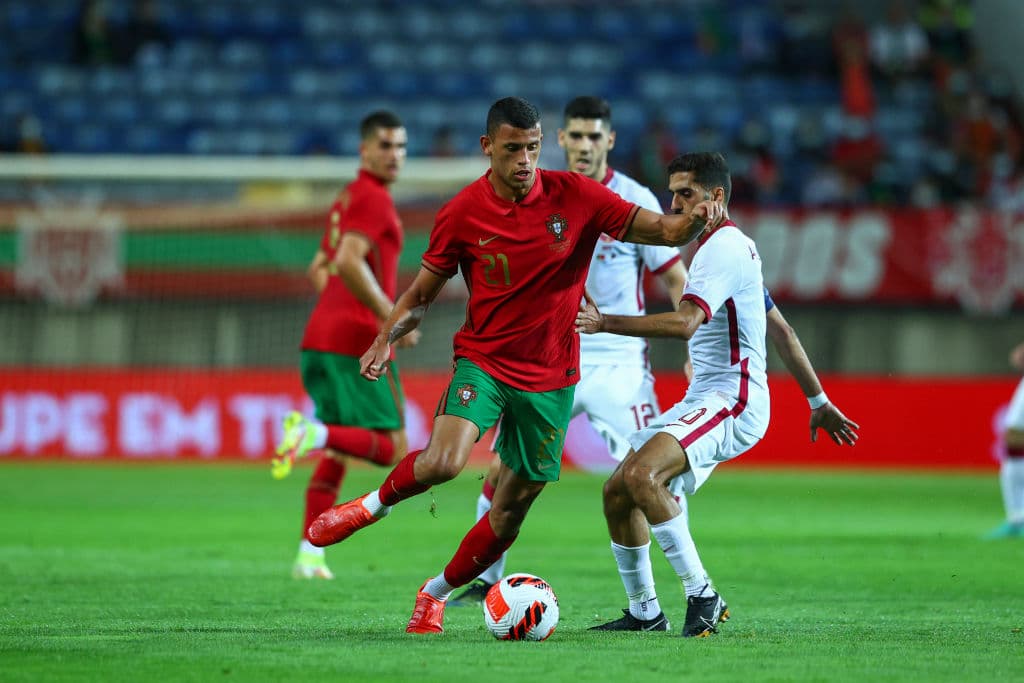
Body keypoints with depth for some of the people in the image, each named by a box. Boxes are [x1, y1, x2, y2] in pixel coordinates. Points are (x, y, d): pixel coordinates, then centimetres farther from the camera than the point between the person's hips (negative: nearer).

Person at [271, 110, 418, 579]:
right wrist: (390, 316, -19)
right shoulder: (373, 198, -9)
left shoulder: (349, 198, 22)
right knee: (391, 447, -6)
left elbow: (320, 268, 30)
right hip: (358, 342, -9)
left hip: (322, 336, 9)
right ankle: (315, 432, -26)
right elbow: (350, 261, -22)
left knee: (338, 453, 14)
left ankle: (309, 556, 10)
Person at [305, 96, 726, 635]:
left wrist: (696, 221, -28)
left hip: (550, 379, 1)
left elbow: (662, 231, -6)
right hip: (483, 362, -1)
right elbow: (421, 293, 4)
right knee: (442, 462, -29)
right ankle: (375, 504, 2)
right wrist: (385, 339, -13)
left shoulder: (575, 196, -7)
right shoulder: (461, 215, -6)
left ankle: (437, 593, 29)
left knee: (510, 514, 5)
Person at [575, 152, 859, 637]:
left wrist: (605, 323, -33)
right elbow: (781, 329, 25)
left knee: (641, 475, -31)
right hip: (703, 400, 11)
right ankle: (645, 613, 18)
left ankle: (702, 595, -25)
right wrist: (820, 403, 28)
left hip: (732, 401, -11)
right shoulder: (734, 247, 20)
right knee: (616, 492, 7)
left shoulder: (723, 248, -13)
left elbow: (684, 323, -29)